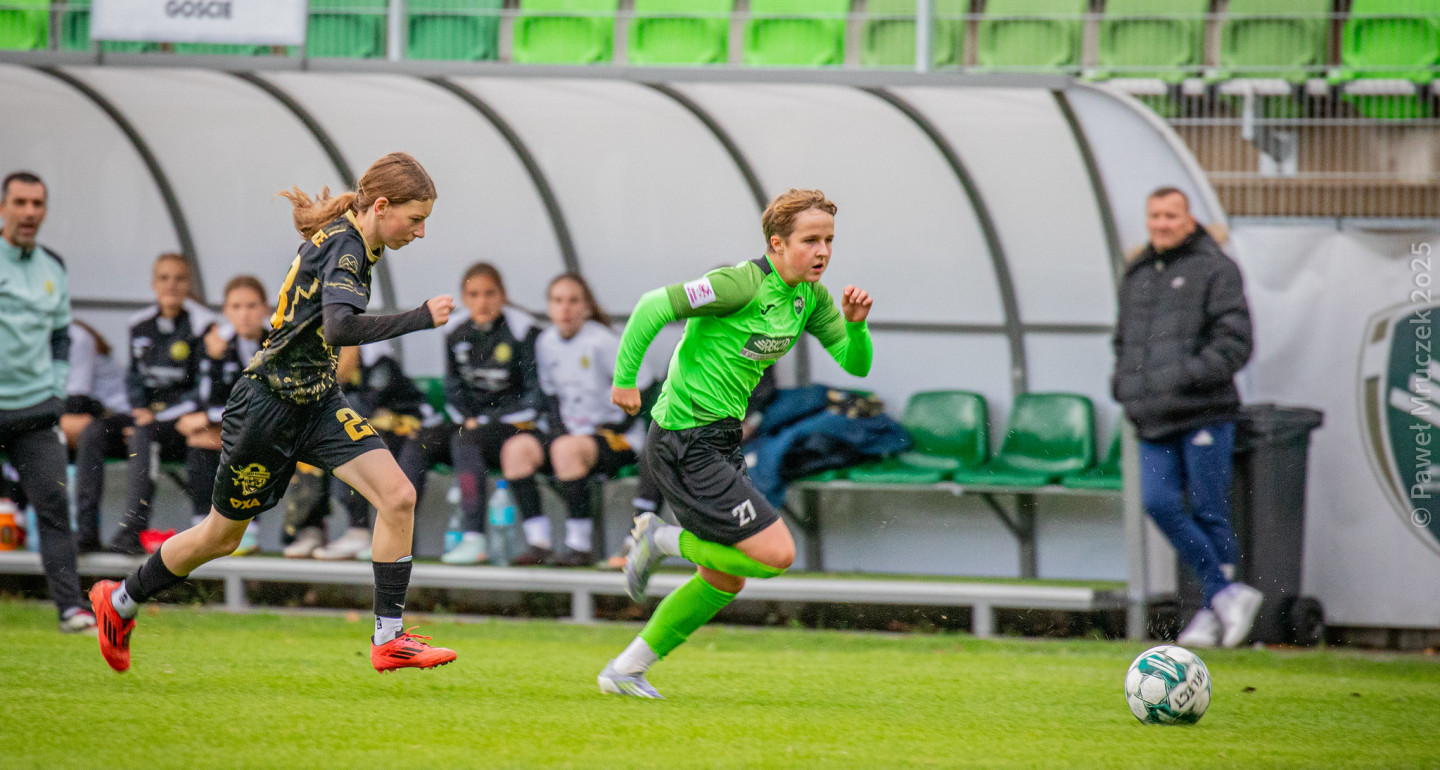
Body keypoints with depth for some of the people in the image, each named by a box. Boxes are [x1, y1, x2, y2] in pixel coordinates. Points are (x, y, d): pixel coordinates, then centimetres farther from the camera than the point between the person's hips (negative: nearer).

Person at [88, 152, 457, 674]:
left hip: (317, 403, 8)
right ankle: (119, 600, 35)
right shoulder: (344, 247, -24)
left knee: (398, 497, -12)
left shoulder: (351, 239, 3)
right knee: (223, 537, 11)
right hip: (269, 407, -8)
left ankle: (388, 639, -8)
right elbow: (340, 327, -40)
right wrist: (422, 318, -34)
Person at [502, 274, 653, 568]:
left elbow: (640, 385, -12)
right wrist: (558, 430, 3)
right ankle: (538, 542, -20)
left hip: (619, 439, -7)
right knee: (516, 448, -15)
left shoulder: (601, 341, -13)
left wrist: (617, 427, -13)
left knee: (567, 449, -35)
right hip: (573, 432, 7)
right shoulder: (546, 342, 7)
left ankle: (581, 546, -29)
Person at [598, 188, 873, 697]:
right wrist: (625, 380, -18)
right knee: (776, 554, -14)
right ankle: (662, 540, 4)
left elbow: (856, 364, 9)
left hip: (719, 445, 10)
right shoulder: (742, 284, -19)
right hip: (686, 447, -10)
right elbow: (655, 306, -21)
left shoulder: (810, 298, 8)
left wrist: (855, 323, -11)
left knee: (725, 581, 16)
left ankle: (625, 671, 25)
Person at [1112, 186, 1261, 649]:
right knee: (1160, 503, -10)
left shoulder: (1215, 269, -1)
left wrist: (1193, 375, -20)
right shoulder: (1136, 276, 19)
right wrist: (1123, 381, 13)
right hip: (1154, 420, 6)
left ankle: (1212, 614, 6)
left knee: (1209, 512, -2)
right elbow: (1124, 339, 32)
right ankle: (1227, 593, -3)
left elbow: (1235, 341, -9)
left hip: (1204, 414, -6)